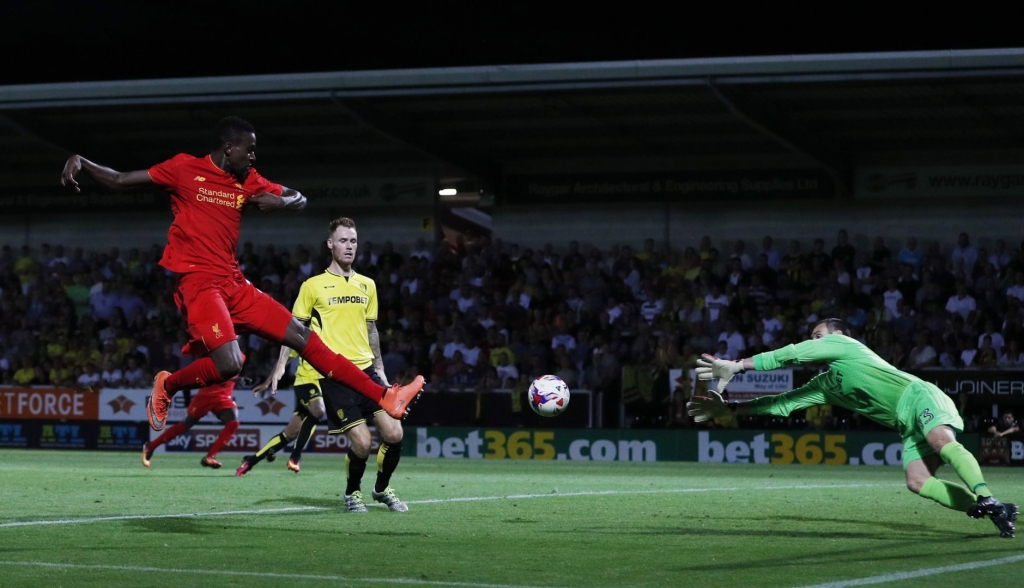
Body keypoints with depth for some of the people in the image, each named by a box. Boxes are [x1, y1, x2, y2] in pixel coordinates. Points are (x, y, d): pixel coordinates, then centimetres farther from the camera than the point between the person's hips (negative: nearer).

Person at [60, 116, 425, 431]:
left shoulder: (248, 181, 14)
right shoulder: (185, 169, -2)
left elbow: (299, 200, 21)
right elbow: (119, 182, 0)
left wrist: (278, 201, -2)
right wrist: (80, 162, -15)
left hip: (234, 284, 7)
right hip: (198, 282, -7)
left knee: (303, 338, 5)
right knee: (229, 364, -27)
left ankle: (384, 397, 6)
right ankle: (167, 386, 2)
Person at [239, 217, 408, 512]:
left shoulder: (367, 285, 13)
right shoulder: (313, 286, 1)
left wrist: (379, 368, 19)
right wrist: (281, 365, -5)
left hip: (366, 369, 4)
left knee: (394, 433, -7)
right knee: (361, 442, -13)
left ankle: (382, 488, 19)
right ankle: (352, 493, 15)